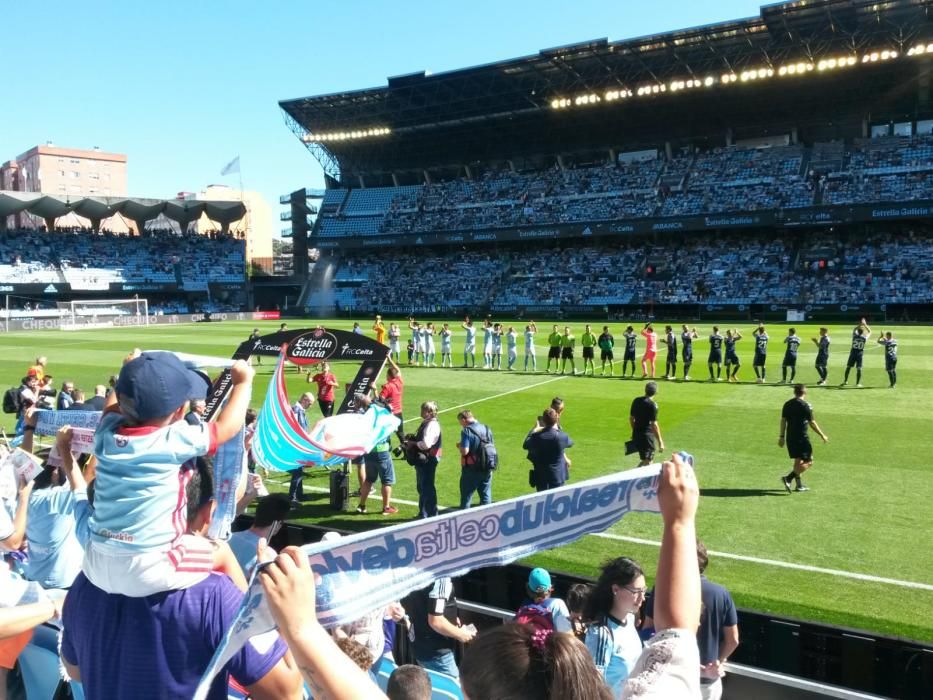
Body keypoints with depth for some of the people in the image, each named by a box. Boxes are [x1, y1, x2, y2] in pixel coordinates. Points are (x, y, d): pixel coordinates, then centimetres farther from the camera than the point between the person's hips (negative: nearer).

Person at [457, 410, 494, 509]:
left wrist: (459, 446, -3)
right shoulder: (487, 429, 6)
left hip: (471, 468, -5)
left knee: (466, 497, 7)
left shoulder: (467, 431, -15)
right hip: (487, 469, 6)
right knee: (486, 496, 13)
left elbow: (465, 451, -22)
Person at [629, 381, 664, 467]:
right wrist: (660, 441, -12)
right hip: (647, 436, -7)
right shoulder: (652, 405, -16)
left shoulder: (636, 401, 4)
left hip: (636, 435, 7)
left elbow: (631, 418, 13)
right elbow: (654, 424, -17)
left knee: (644, 461, 22)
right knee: (647, 463, 2)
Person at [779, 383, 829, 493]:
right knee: (808, 462, 0)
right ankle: (788, 479, -15)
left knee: (798, 461, 18)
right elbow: (812, 423, -9)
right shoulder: (805, 406, -11)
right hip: (801, 438, -7)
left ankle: (799, 484, 21)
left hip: (790, 437, 7)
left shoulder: (787, 405, 6)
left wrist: (782, 436, 11)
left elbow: (783, 421, 6)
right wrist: (822, 435, 2)